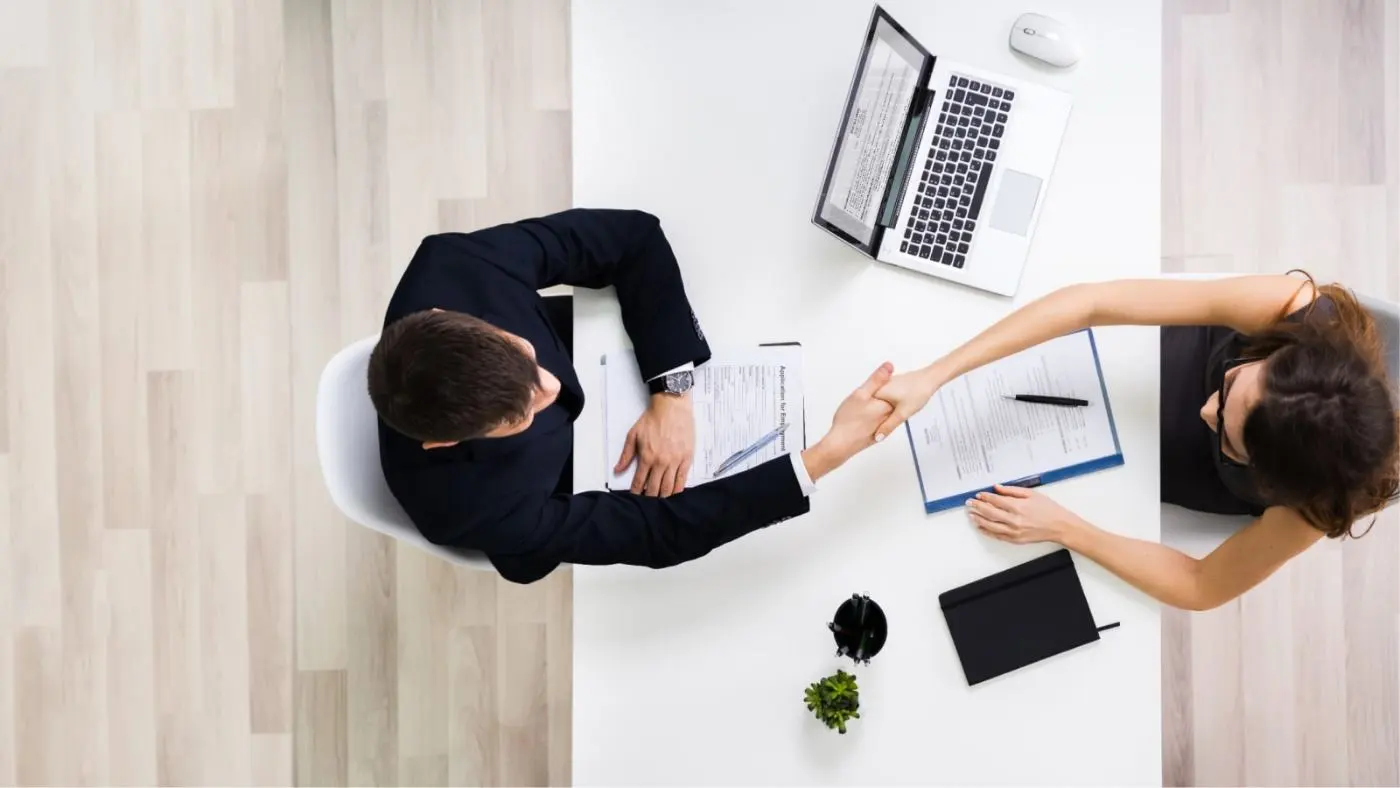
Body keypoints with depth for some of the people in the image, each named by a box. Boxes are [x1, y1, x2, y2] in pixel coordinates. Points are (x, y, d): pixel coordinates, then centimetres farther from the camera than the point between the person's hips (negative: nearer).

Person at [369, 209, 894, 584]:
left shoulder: (451, 264, -38)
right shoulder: (469, 502, -43)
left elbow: (634, 236, -26)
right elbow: (656, 531, -36)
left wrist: (672, 394, -34)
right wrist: (830, 453, -43)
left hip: (577, 354, 3)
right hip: (569, 480, -3)